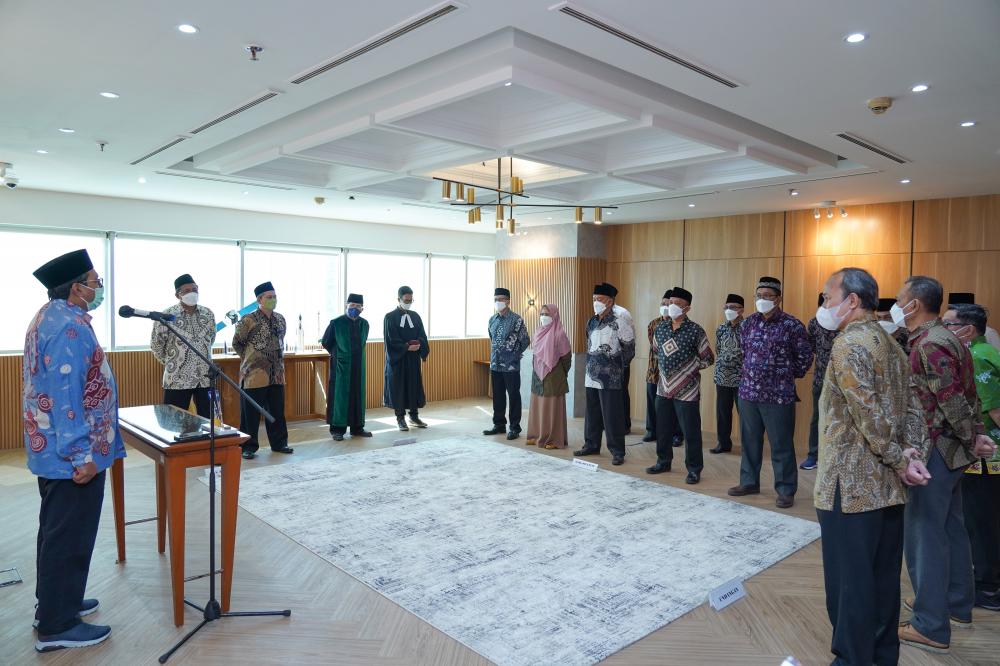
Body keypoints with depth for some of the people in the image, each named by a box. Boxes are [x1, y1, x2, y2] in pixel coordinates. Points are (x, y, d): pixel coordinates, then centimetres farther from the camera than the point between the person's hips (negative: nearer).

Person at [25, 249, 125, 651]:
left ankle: (53, 604, 35)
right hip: (72, 452, -11)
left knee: (56, 531, 21)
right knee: (70, 537, 1)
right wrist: (81, 454, -23)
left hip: (50, 448, 11)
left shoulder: (50, 317, 11)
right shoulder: (69, 326, -21)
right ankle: (57, 626, 12)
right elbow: (65, 395, -26)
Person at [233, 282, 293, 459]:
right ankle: (249, 447, 12)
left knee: (277, 411, 12)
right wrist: (250, 358, 6)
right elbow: (237, 343, 0)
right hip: (254, 375, -6)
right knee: (251, 413, 2)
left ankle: (279, 443, 23)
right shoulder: (249, 320, -11)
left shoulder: (280, 319, 8)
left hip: (276, 375, 6)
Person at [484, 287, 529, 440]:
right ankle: (499, 425, 25)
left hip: (511, 366, -6)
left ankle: (515, 428, 11)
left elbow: (525, 341, -5)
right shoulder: (492, 320, 8)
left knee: (513, 397, 3)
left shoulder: (516, 319, -10)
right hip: (495, 365, 6)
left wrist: (515, 355, 2)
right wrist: (494, 355, 15)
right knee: (497, 396, 13)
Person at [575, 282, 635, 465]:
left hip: (610, 379, -7)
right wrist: (592, 366, 15)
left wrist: (616, 367, 0)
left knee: (612, 416, -2)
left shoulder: (620, 323, -10)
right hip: (591, 377, 7)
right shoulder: (591, 322, 10)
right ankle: (591, 445, 28)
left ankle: (617, 451, 7)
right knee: (592, 414, 15)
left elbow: (629, 351, -6)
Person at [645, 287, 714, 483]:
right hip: (664, 389, 6)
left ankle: (694, 469, 14)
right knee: (662, 429, 15)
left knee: (691, 432, 2)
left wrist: (690, 368, -2)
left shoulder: (695, 331, -11)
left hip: (687, 391, -5)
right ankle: (663, 462, 31)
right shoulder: (661, 327, 5)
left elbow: (708, 359, -4)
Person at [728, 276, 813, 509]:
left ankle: (786, 490, 14)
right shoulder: (749, 323, 7)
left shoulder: (791, 325, -8)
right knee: (749, 441, 14)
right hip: (748, 392, 5)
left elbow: (805, 356, 0)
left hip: (778, 396, -5)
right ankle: (749, 482, 28)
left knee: (781, 446, 2)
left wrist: (789, 376, 6)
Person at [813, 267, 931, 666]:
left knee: (850, 582, 1)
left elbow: (870, 416, -21)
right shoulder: (890, 345, 13)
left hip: (852, 485, -9)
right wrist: (909, 455, 0)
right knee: (884, 578, 17)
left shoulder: (848, 345, -15)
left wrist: (899, 460, -11)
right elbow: (911, 409, 10)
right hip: (888, 485, 9)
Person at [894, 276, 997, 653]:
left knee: (924, 534, -2)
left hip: (935, 452, -10)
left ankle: (931, 628, 8)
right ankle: (957, 605, 35)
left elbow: (953, 402, -21)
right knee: (950, 528, 20)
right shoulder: (943, 338, 11)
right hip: (952, 450, 10)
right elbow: (965, 397, 12)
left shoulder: (929, 345, -20)